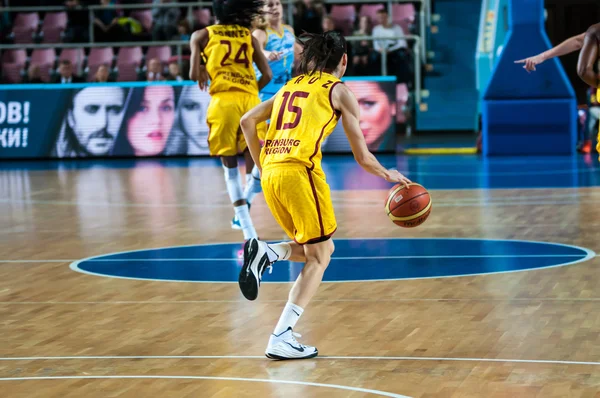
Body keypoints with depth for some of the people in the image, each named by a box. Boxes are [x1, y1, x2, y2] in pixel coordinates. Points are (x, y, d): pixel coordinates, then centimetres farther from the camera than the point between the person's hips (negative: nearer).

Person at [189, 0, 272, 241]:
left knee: (230, 169, 6)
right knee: (254, 168, 9)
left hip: (223, 101, -1)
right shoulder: (249, 36, 18)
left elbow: (194, 75, 3)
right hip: (251, 100, 1)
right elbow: (267, 75, 13)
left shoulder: (202, 36, 12)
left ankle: (250, 235, -2)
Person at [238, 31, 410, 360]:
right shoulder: (339, 91, 7)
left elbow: (247, 121, 16)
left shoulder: (291, 86, 23)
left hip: (270, 174, 6)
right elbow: (362, 157, 6)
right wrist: (388, 175, 24)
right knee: (319, 257, 4)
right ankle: (281, 340, -8)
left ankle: (265, 252, -7)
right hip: (300, 172, -6)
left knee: (316, 249, 21)